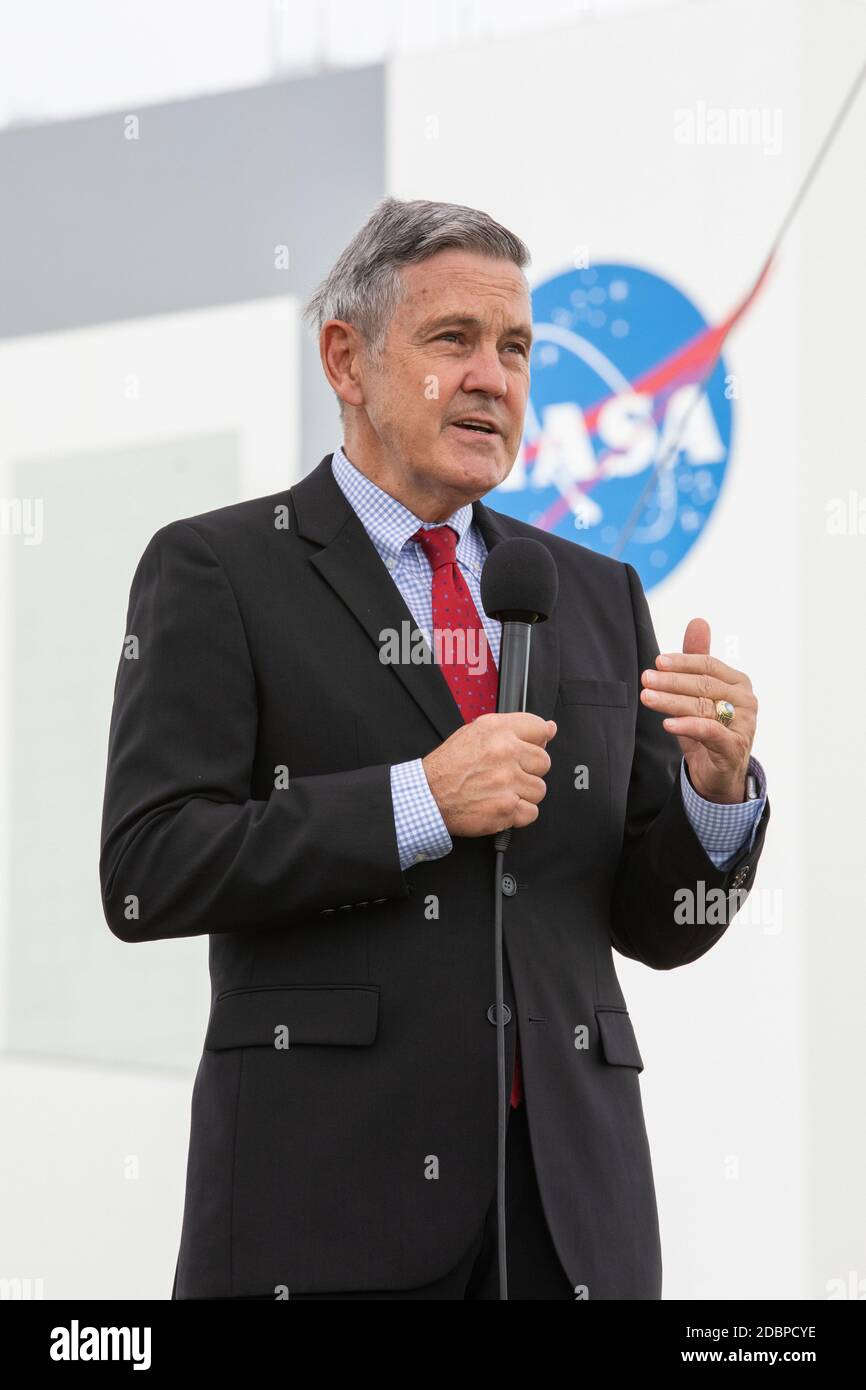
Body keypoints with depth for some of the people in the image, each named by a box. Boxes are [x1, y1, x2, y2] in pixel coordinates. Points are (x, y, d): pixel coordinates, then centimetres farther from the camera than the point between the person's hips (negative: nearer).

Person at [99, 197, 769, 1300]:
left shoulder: (599, 597, 16)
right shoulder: (216, 571, 2)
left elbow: (660, 928, 14)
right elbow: (147, 873, -8)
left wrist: (718, 785, -5)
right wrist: (417, 803, -14)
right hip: (327, 1190, -4)